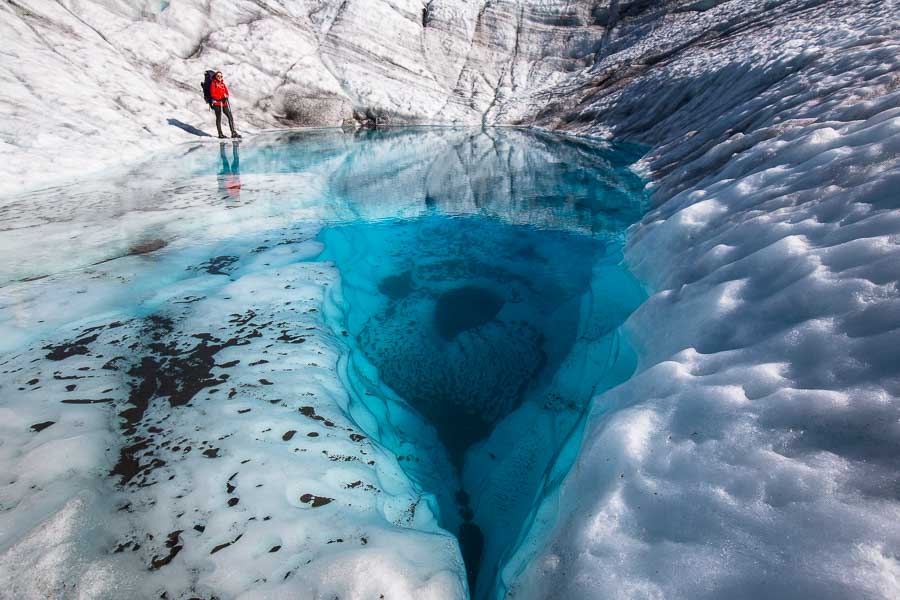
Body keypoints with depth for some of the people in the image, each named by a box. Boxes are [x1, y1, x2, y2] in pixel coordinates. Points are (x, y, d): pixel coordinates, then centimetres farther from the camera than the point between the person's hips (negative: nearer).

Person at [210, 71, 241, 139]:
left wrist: (226, 96, -9)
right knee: (219, 118, 1)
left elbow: (227, 93, 14)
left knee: (230, 117, -2)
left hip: (224, 103, 5)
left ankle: (233, 133, -1)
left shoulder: (223, 84, 15)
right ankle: (220, 134, 4)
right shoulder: (213, 84, -1)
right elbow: (212, 94, -8)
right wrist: (221, 97, -17)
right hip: (217, 103, -5)